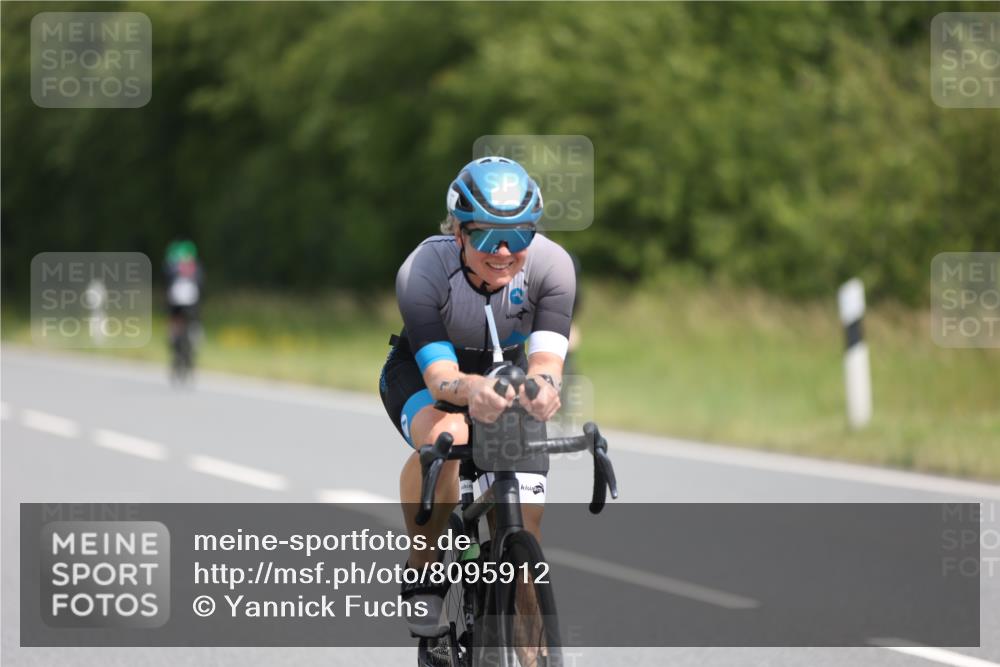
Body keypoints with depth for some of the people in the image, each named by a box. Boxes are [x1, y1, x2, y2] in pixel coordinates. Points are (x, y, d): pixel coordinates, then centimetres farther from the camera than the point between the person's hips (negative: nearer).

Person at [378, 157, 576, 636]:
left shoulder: (552, 265, -27)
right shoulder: (422, 271, -33)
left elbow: (546, 357, -37)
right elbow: (439, 373, -40)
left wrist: (542, 386, -62)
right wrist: (473, 390, -64)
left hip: (504, 372, 3)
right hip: (420, 374, -3)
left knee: (525, 515, -14)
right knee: (445, 436, -38)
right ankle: (422, 574, -19)